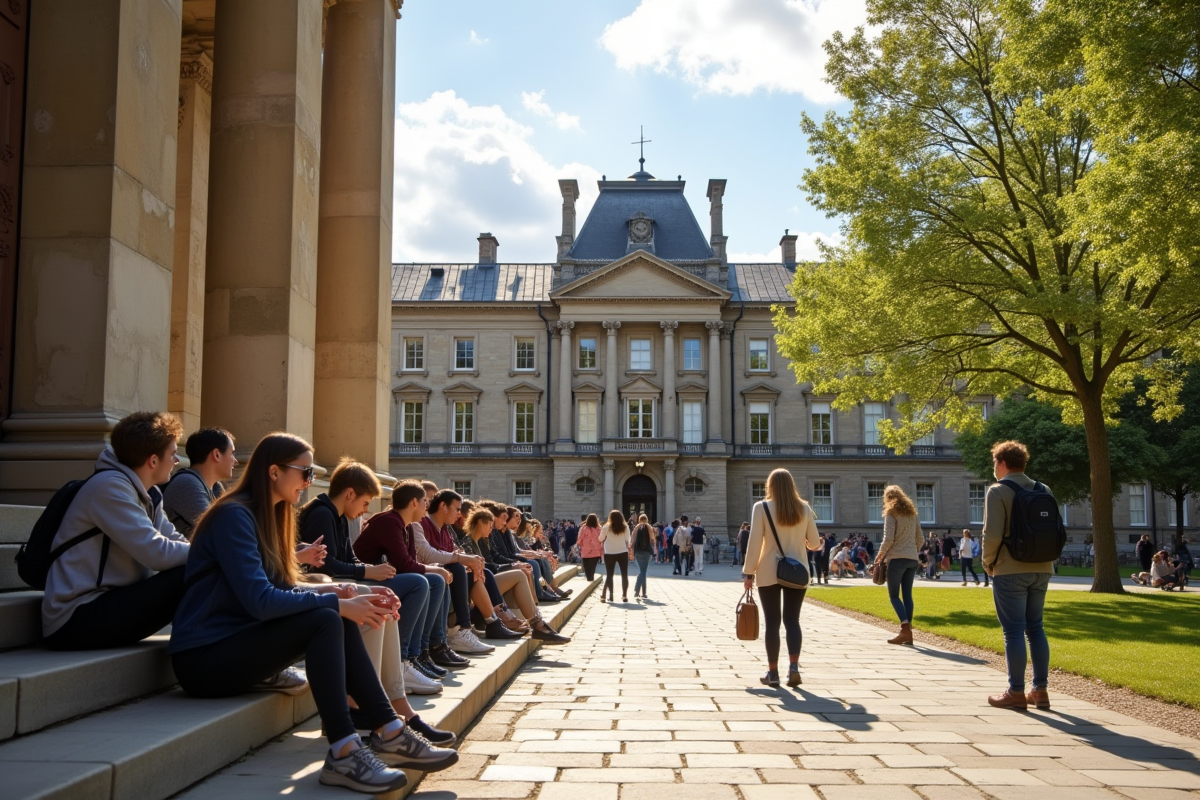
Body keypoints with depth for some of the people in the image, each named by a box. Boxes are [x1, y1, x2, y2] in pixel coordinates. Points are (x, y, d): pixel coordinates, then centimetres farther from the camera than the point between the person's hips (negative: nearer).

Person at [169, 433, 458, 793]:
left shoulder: (265, 515, 13)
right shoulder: (234, 515, -16)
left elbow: (280, 590, 9)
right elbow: (259, 600, -25)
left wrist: (333, 592, -8)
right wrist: (335, 602, -21)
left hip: (236, 641, 9)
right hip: (205, 657, -9)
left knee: (340, 618, -8)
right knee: (326, 620, -24)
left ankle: (388, 733, -11)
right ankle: (342, 753, -30)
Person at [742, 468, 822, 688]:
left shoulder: (761, 507, -5)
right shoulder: (804, 509, 3)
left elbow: (754, 543, -9)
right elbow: (814, 544, 7)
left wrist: (748, 572, -3)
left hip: (769, 572, -2)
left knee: (772, 622, 4)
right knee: (792, 620, 8)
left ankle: (773, 672, 7)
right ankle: (794, 667, -6)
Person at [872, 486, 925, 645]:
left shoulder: (891, 513, -4)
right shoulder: (911, 513, 16)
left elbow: (888, 539, -12)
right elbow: (921, 539, 16)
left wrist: (880, 556, -1)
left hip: (897, 558, -6)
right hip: (912, 559, 6)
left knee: (894, 595, -1)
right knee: (907, 595, 7)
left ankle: (905, 628, -17)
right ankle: (908, 632, 5)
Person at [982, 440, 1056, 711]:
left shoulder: (998, 491, -9)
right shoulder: (1043, 491, 10)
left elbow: (993, 533, -17)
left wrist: (988, 562, -3)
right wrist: (1045, 558, 17)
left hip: (1010, 570, -6)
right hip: (1041, 568, 6)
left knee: (1013, 631, -1)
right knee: (1035, 627, 13)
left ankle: (1016, 693, 2)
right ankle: (1041, 690, 16)